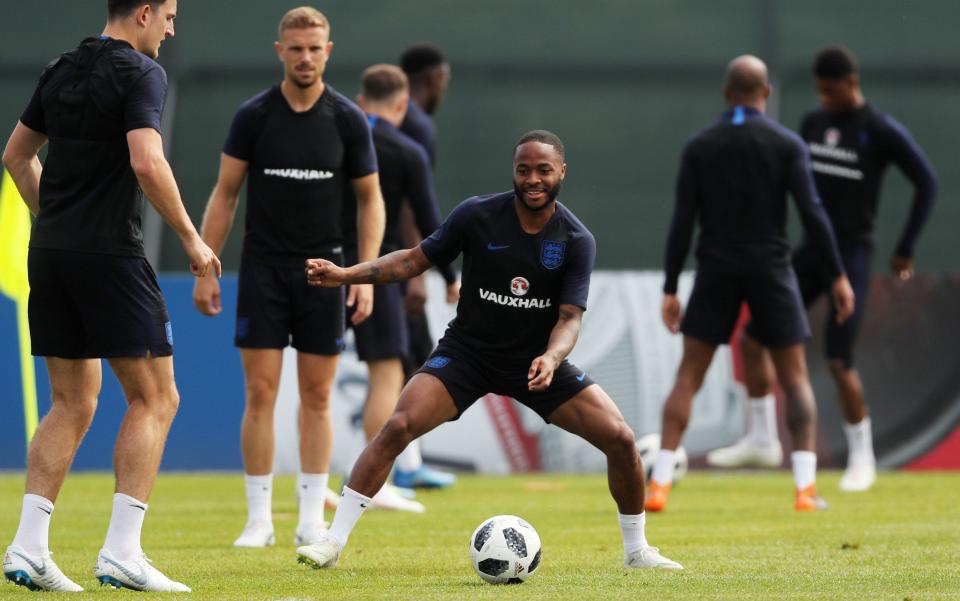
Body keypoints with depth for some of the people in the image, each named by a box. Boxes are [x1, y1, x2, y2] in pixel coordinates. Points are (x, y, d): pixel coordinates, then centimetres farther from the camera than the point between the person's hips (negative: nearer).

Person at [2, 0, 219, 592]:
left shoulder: (62, 70, 14)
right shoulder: (141, 72, -9)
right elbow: (147, 163, -21)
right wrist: (191, 238, -12)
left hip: (50, 254, 7)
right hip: (111, 253, -7)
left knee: (73, 405, 12)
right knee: (155, 398, 0)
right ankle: (122, 552, -8)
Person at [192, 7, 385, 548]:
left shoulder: (348, 120, -1)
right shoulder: (254, 116, -2)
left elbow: (370, 199, 4)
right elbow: (226, 193, 3)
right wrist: (206, 268, -2)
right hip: (263, 266, 0)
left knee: (317, 396, 3)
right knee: (261, 392, -4)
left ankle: (312, 518, 10)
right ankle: (260, 518, 2)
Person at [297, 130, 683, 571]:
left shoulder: (577, 241, -11)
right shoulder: (477, 215, -12)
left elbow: (570, 318, -15)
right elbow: (416, 259, -1)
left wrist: (551, 358, -37)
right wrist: (345, 274, -12)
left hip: (537, 360, 1)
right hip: (467, 352, -1)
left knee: (619, 438, -11)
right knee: (398, 427, -24)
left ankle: (636, 550, 11)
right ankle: (333, 542, -16)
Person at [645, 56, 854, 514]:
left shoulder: (699, 146, 2)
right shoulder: (786, 144, -3)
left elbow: (682, 222, -3)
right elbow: (812, 213, -11)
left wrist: (670, 291, 0)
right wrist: (838, 277, -6)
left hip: (716, 271, 1)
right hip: (770, 268, -1)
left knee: (688, 378, 5)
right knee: (795, 377, 8)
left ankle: (658, 486, -6)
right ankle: (806, 489, -5)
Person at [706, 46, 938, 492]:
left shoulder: (883, 132, -11)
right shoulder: (812, 123, 8)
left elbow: (927, 183, -7)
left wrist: (906, 250, -7)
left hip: (853, 258, -6)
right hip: (810, 253, 6)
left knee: (838, 362, -12)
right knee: (752, 337, -1)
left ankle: (861, 458, 7)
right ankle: (761, 441, 9)